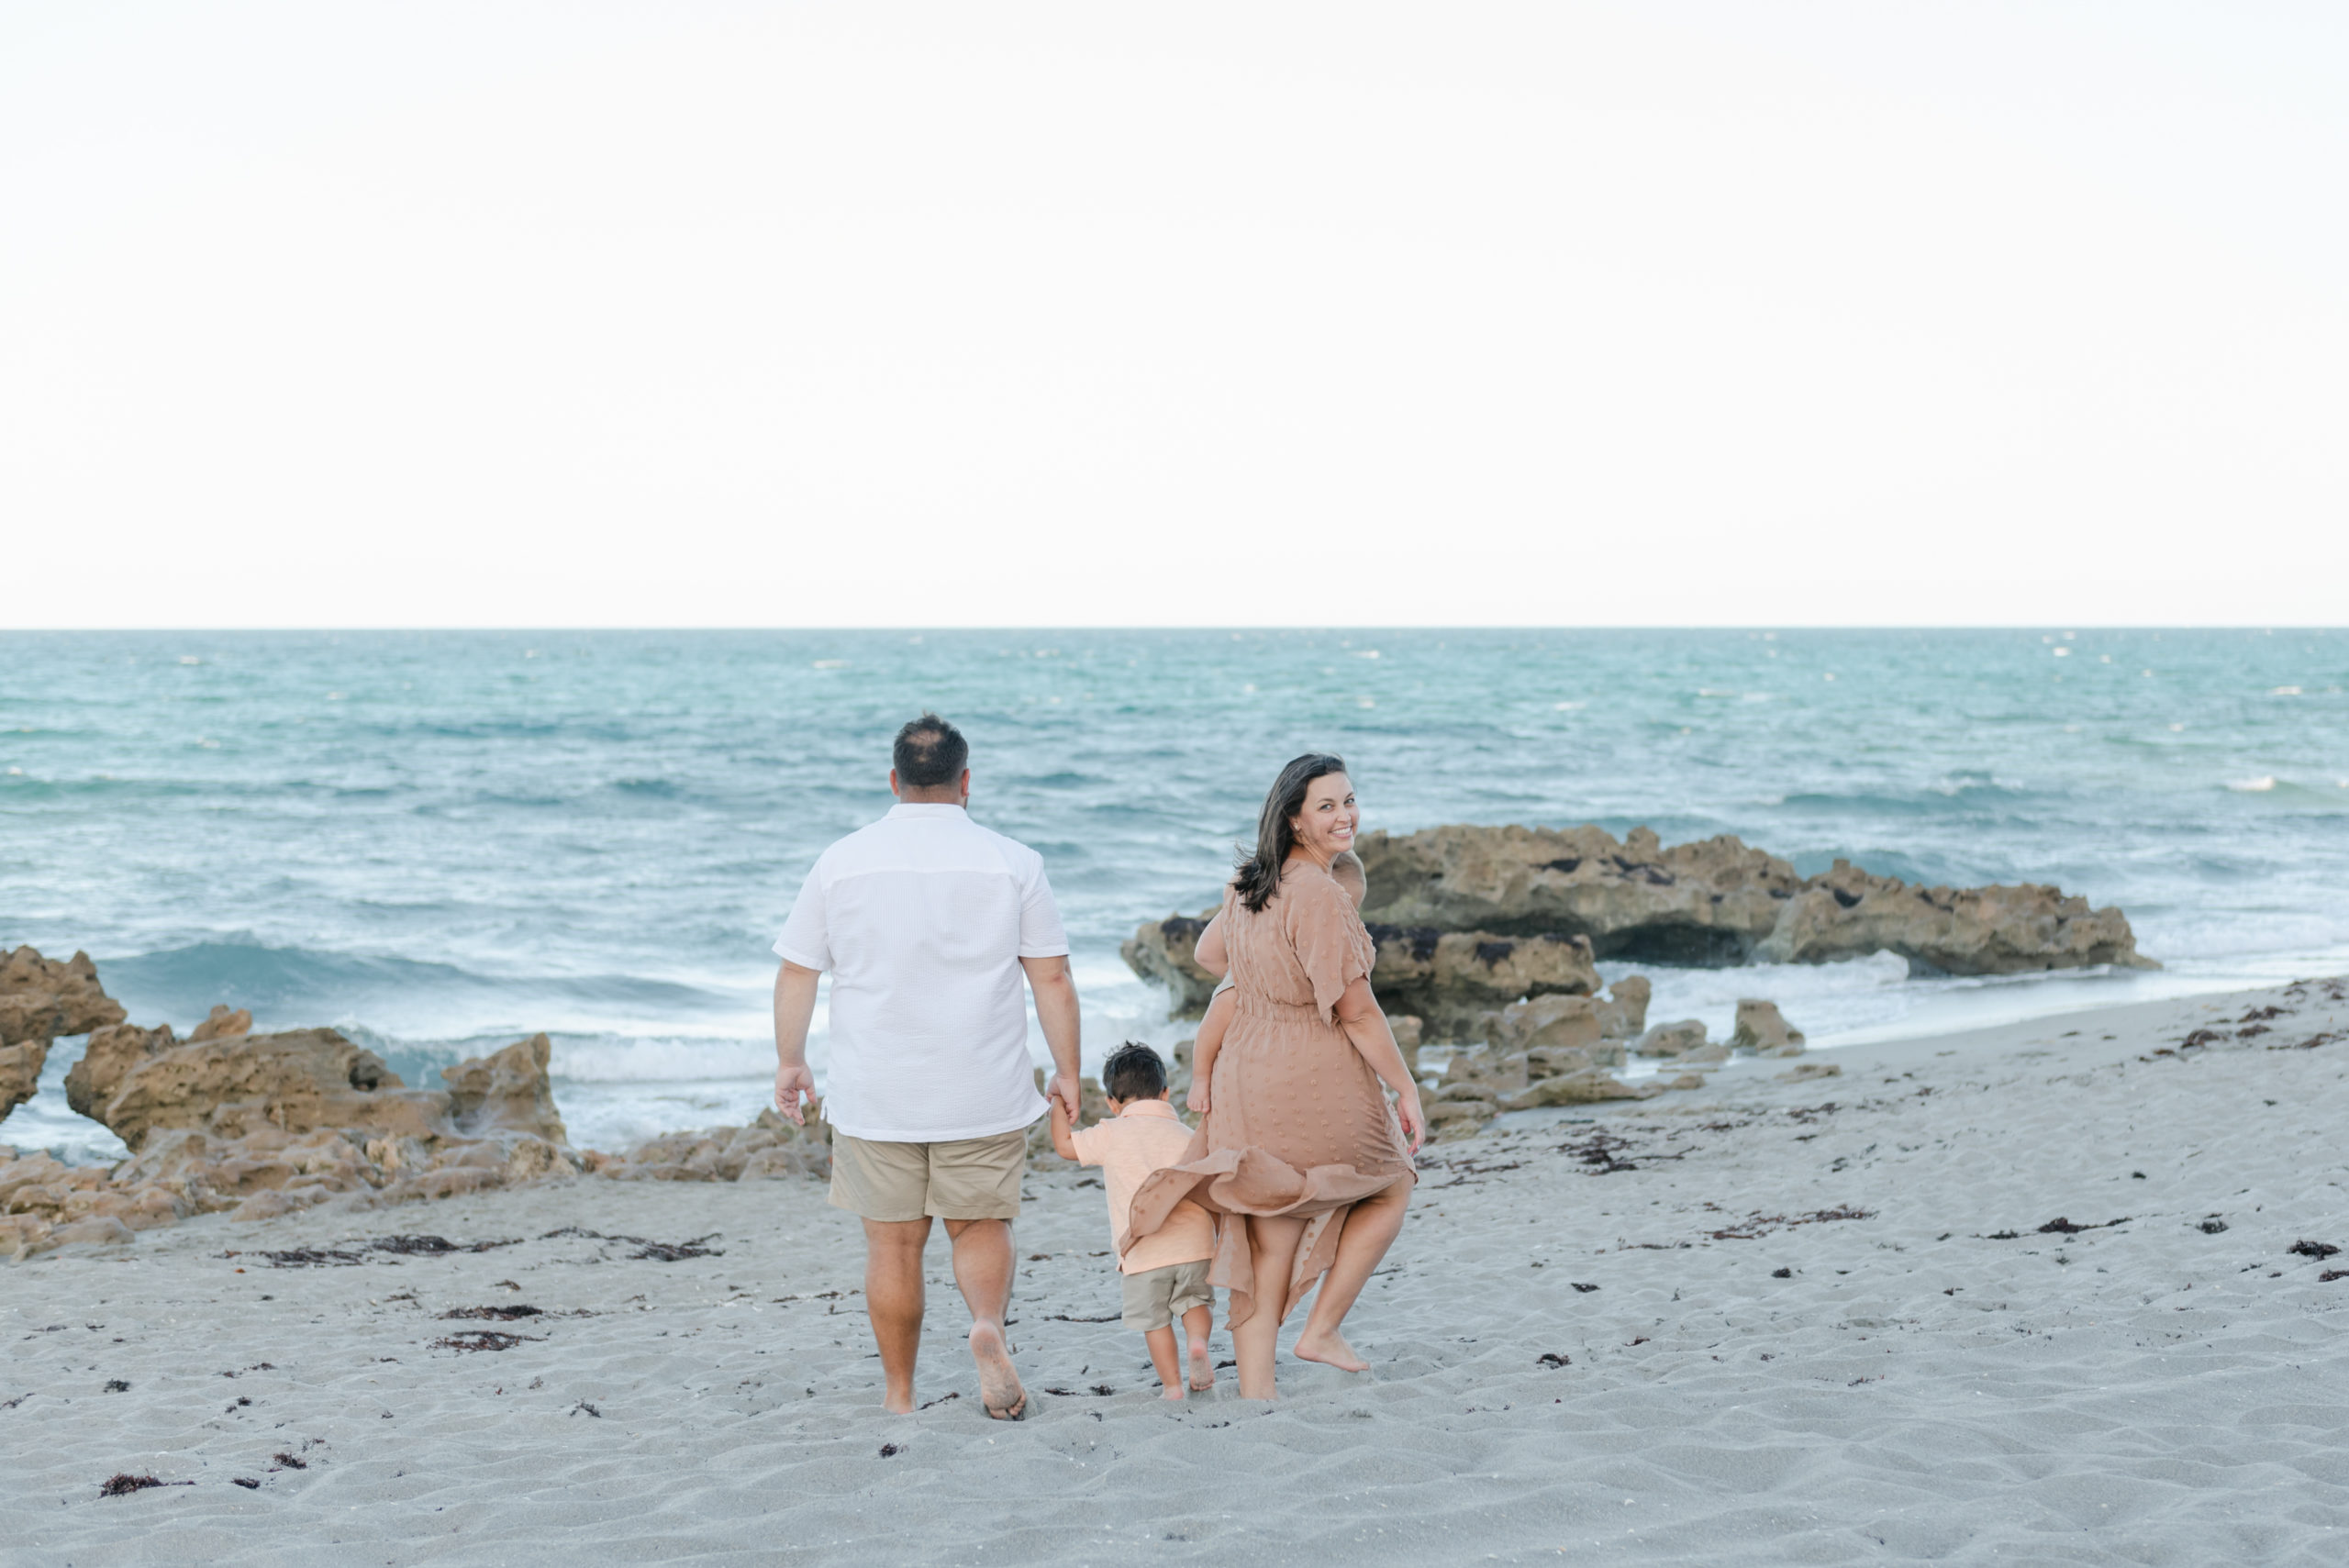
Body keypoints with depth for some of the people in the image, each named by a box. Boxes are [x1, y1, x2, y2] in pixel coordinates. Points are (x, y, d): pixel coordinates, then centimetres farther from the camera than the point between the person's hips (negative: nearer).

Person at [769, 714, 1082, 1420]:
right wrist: (1067, 1072, 6)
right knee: (980, 1224, 13)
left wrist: (790, 1060, 17)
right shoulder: (1013, 863, -2)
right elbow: (1052, 977, -2)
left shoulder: (842, 861, 1)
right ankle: (988, 1324, -14)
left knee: (893, 1241, 9)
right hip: (984, 1090, 0)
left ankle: (899, 1395, 15)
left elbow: (796, 971, 5)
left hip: (875, 1092, 0)